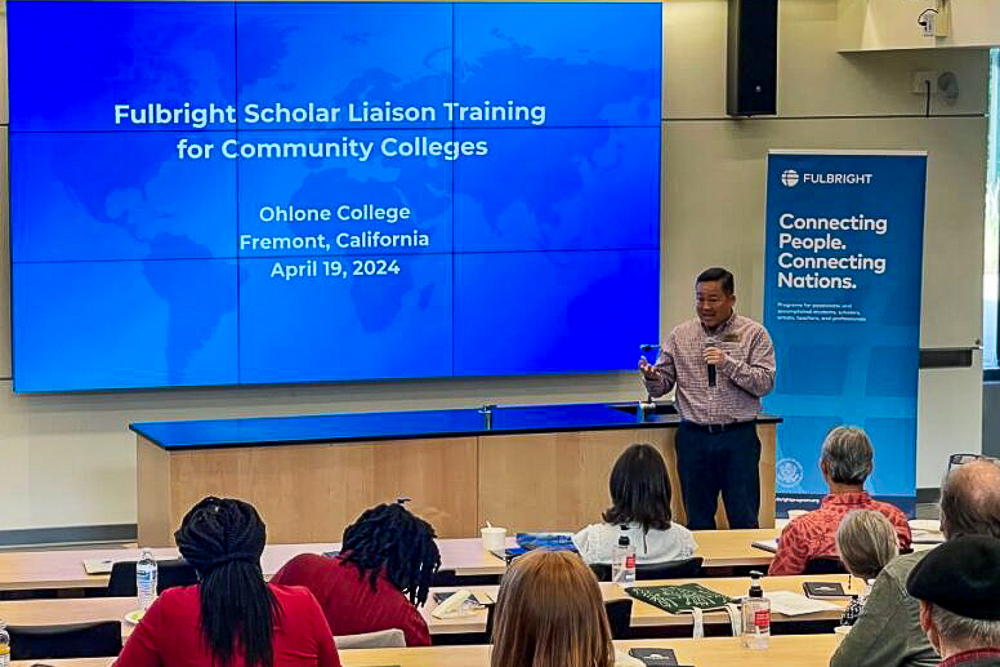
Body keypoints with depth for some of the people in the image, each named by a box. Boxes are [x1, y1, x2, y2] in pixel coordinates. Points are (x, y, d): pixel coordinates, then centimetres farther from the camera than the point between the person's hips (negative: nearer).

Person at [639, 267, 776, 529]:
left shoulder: (753, 334, 0)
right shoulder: (680, 335, 7)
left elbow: (764, 383, -9)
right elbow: (661, 387, 8)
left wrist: (728, 363, -20)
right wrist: (651, 377, -15)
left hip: (738, 438, -2)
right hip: (694, 438, 3)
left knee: (744, 521, 0)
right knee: (698, 522, 8)